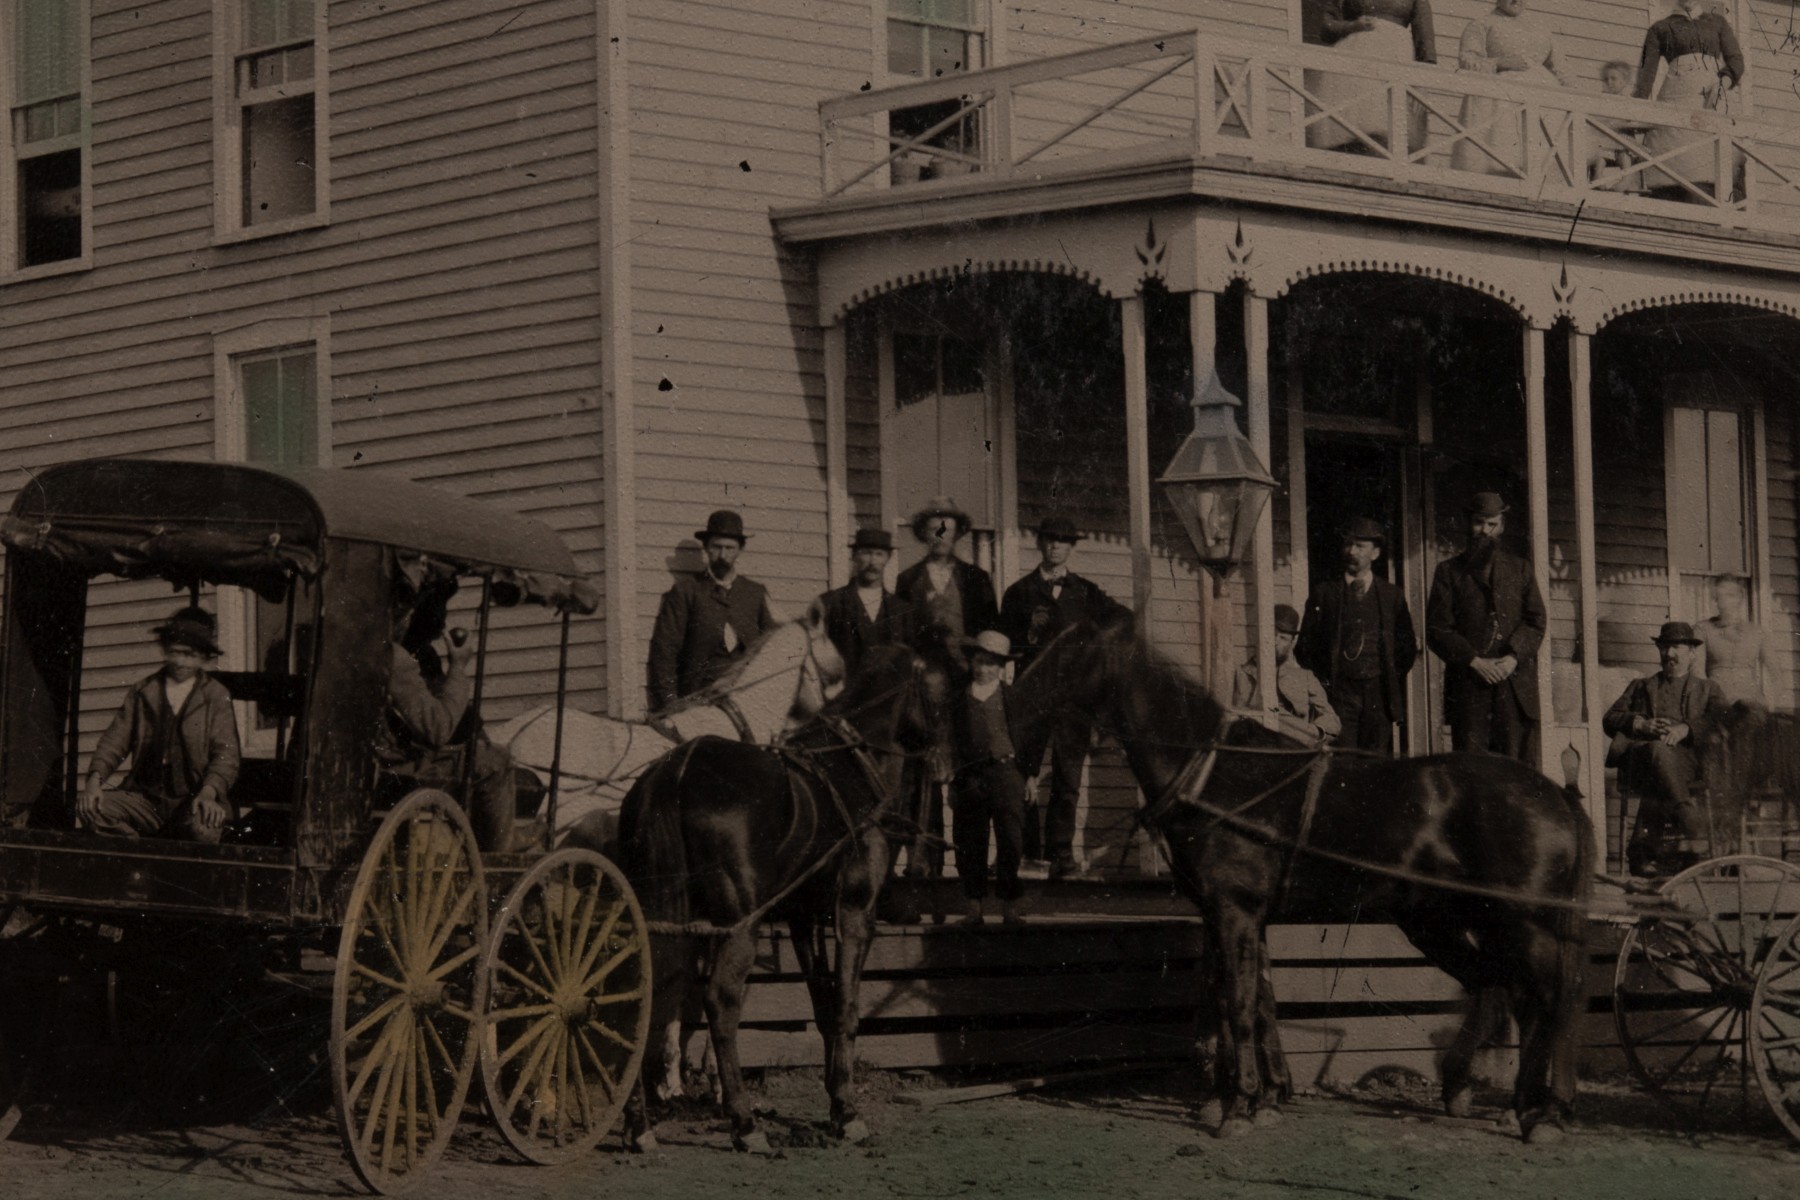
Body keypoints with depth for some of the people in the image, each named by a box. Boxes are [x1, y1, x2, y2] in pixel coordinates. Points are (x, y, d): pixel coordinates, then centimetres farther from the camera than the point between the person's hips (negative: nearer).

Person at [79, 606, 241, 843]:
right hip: (146, 796, 3)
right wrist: (95, 779, -12)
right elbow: (114, 741, 9)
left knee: (202, 828, -39)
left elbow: (226, 755, -2)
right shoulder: (142, 692, 16)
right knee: (90, 809, -24)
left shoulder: (217, 697, 9)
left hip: (192, 800, -3)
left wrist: (209, 793, -23)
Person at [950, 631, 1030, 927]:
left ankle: (1010, 908, 1)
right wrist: (953, 782, 7)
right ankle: (974, 907, 8)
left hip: (1005, 772, -1)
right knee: (969, 844, 1)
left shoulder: (1011, 696, 7)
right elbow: (953, 741, 10)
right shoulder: (961, 699, 9)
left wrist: (1030, 775, 2)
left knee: (1010, 841, -4)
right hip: (970, 777, 1)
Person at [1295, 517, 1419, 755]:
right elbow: (1306, 645, 8)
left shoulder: (1391, 595, 11)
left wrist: (1393, 679, 6)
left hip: (1379, 693, 1)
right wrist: (1321, 681, 1)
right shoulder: (1324, 593, 7)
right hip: (1339, 694, -1)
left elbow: (1407, 644, 16)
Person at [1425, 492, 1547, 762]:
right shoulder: (1449, 571, 13)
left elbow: (1536, 622, 10)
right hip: (1468, 686, -1)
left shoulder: (1520, 569, 19)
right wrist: (1475, 661, -8)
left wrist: (1514, 657, -8)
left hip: (1515, 684, 1)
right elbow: (1436, 629, 4)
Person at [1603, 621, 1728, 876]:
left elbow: (1720, 721, 7)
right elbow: (1610, 720, 20)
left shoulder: (1707, 689, 30)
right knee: (1657, 750, -40)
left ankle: (1643, 851, -49)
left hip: (1686, 757, 0)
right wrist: (1641, 724, -2)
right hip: (1639, 757, 0)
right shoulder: (1641, 687, 36)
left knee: (1657, 782, -39)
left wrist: (1685, 729, -13)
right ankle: (1694, 831, -52)